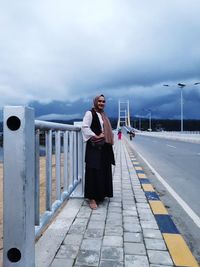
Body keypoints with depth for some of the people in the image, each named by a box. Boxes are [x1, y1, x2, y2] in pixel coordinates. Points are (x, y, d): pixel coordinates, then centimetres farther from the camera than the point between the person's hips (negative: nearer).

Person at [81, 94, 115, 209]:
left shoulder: (104, 115, 19)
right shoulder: (90, 113, -5)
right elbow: (85, 127, -16)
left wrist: (106, 135, 5)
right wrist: (96, 136, -17)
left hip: (104, 147, 8)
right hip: (94, 147, -8)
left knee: (104, 171, 12)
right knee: (94, 171, -8)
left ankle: (100, 194, 25)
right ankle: (92, 198, -3)